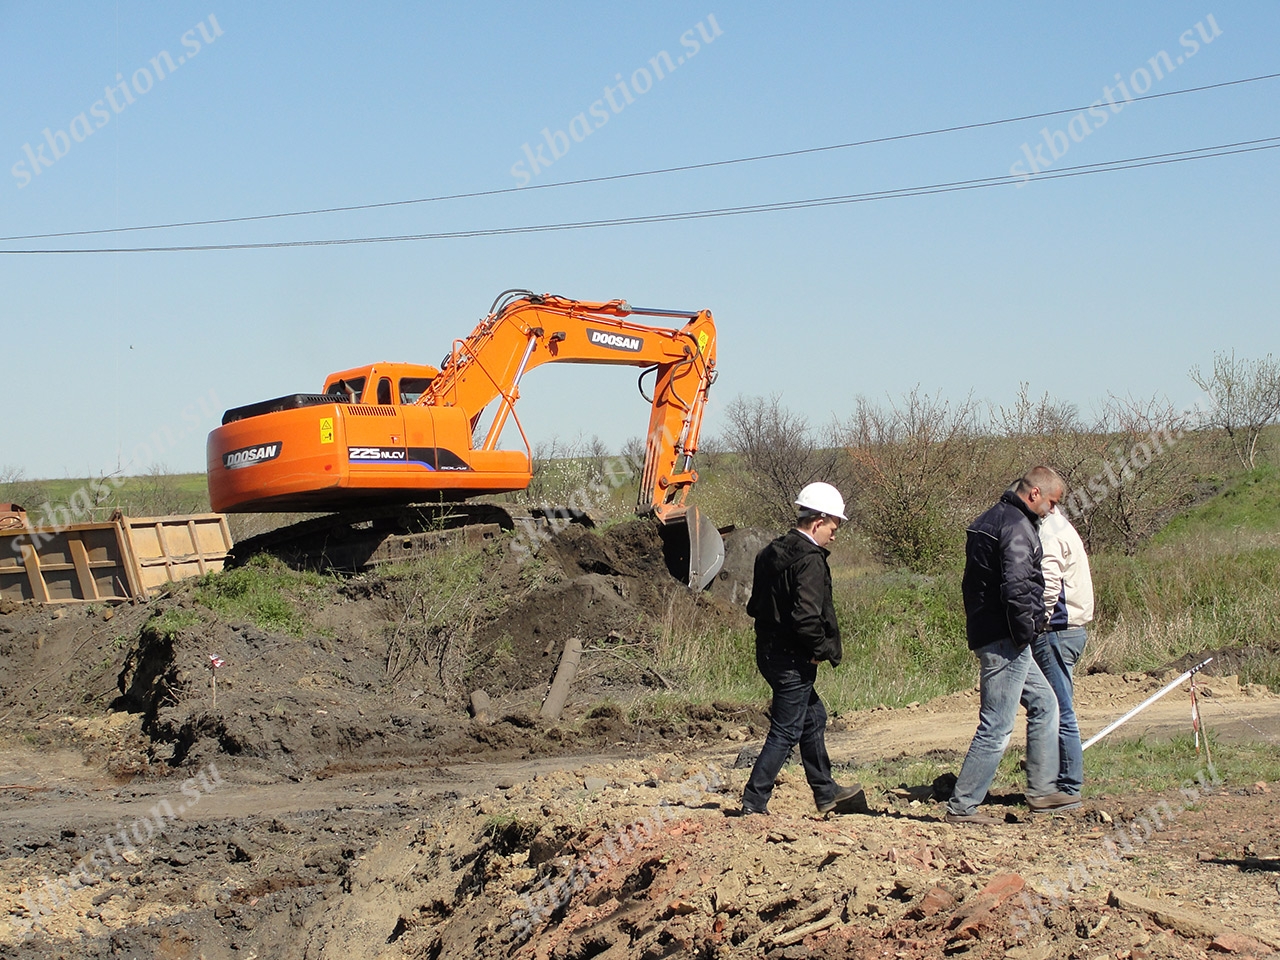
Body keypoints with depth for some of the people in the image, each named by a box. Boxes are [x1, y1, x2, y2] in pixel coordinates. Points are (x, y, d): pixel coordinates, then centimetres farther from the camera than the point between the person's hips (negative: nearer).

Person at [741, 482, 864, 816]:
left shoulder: (772, 552, 10)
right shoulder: (810, 560, -19)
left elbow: (755, 606, 14)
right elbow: (807, 615, -28)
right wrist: (822, 649, -14)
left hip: (770, 651, 10)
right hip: (793, 660, -10)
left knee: (813, 717, 22)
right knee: (785, 732, -2)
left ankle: (826, 792, 32)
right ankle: (754, 801, 0)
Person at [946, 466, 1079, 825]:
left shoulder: (989, 521, 16)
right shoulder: (1017, 526, -16)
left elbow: (972, 582, 21)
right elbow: (1016, 586, -27)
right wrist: (1027, 629, -13)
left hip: (986, 631, 11)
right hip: (1005, 642, -11)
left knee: (1044, 704, 20)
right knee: (997, 728, -6)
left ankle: (1042, 791, 23)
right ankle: (961, 807, -4)